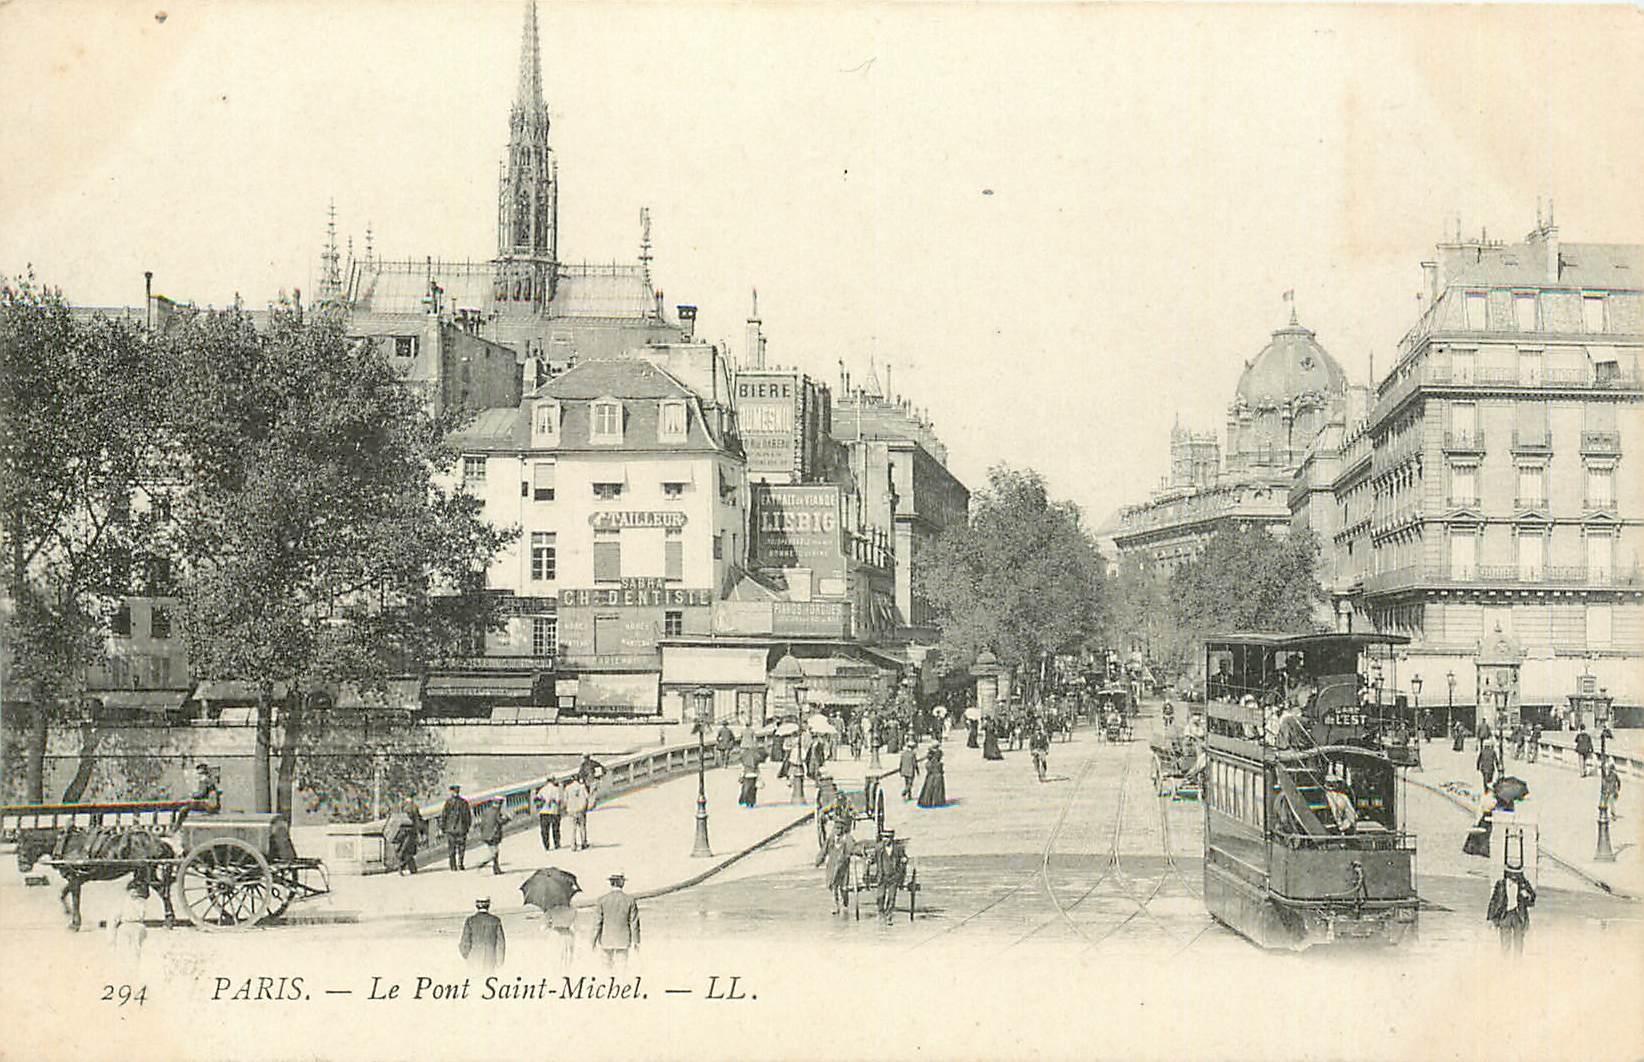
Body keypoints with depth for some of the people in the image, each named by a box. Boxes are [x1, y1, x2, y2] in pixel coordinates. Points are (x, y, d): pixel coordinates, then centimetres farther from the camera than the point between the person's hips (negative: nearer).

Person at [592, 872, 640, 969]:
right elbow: (634, 922, -2)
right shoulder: (629, 900, -4)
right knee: (621, 966, 2)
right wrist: (635, 941, 6)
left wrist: (595, 939, 3)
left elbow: (597, 921, -4)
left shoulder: (602, 900, -5)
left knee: (608, 965, 13)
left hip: (607, 940, 1)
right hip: (623, 940, -1)